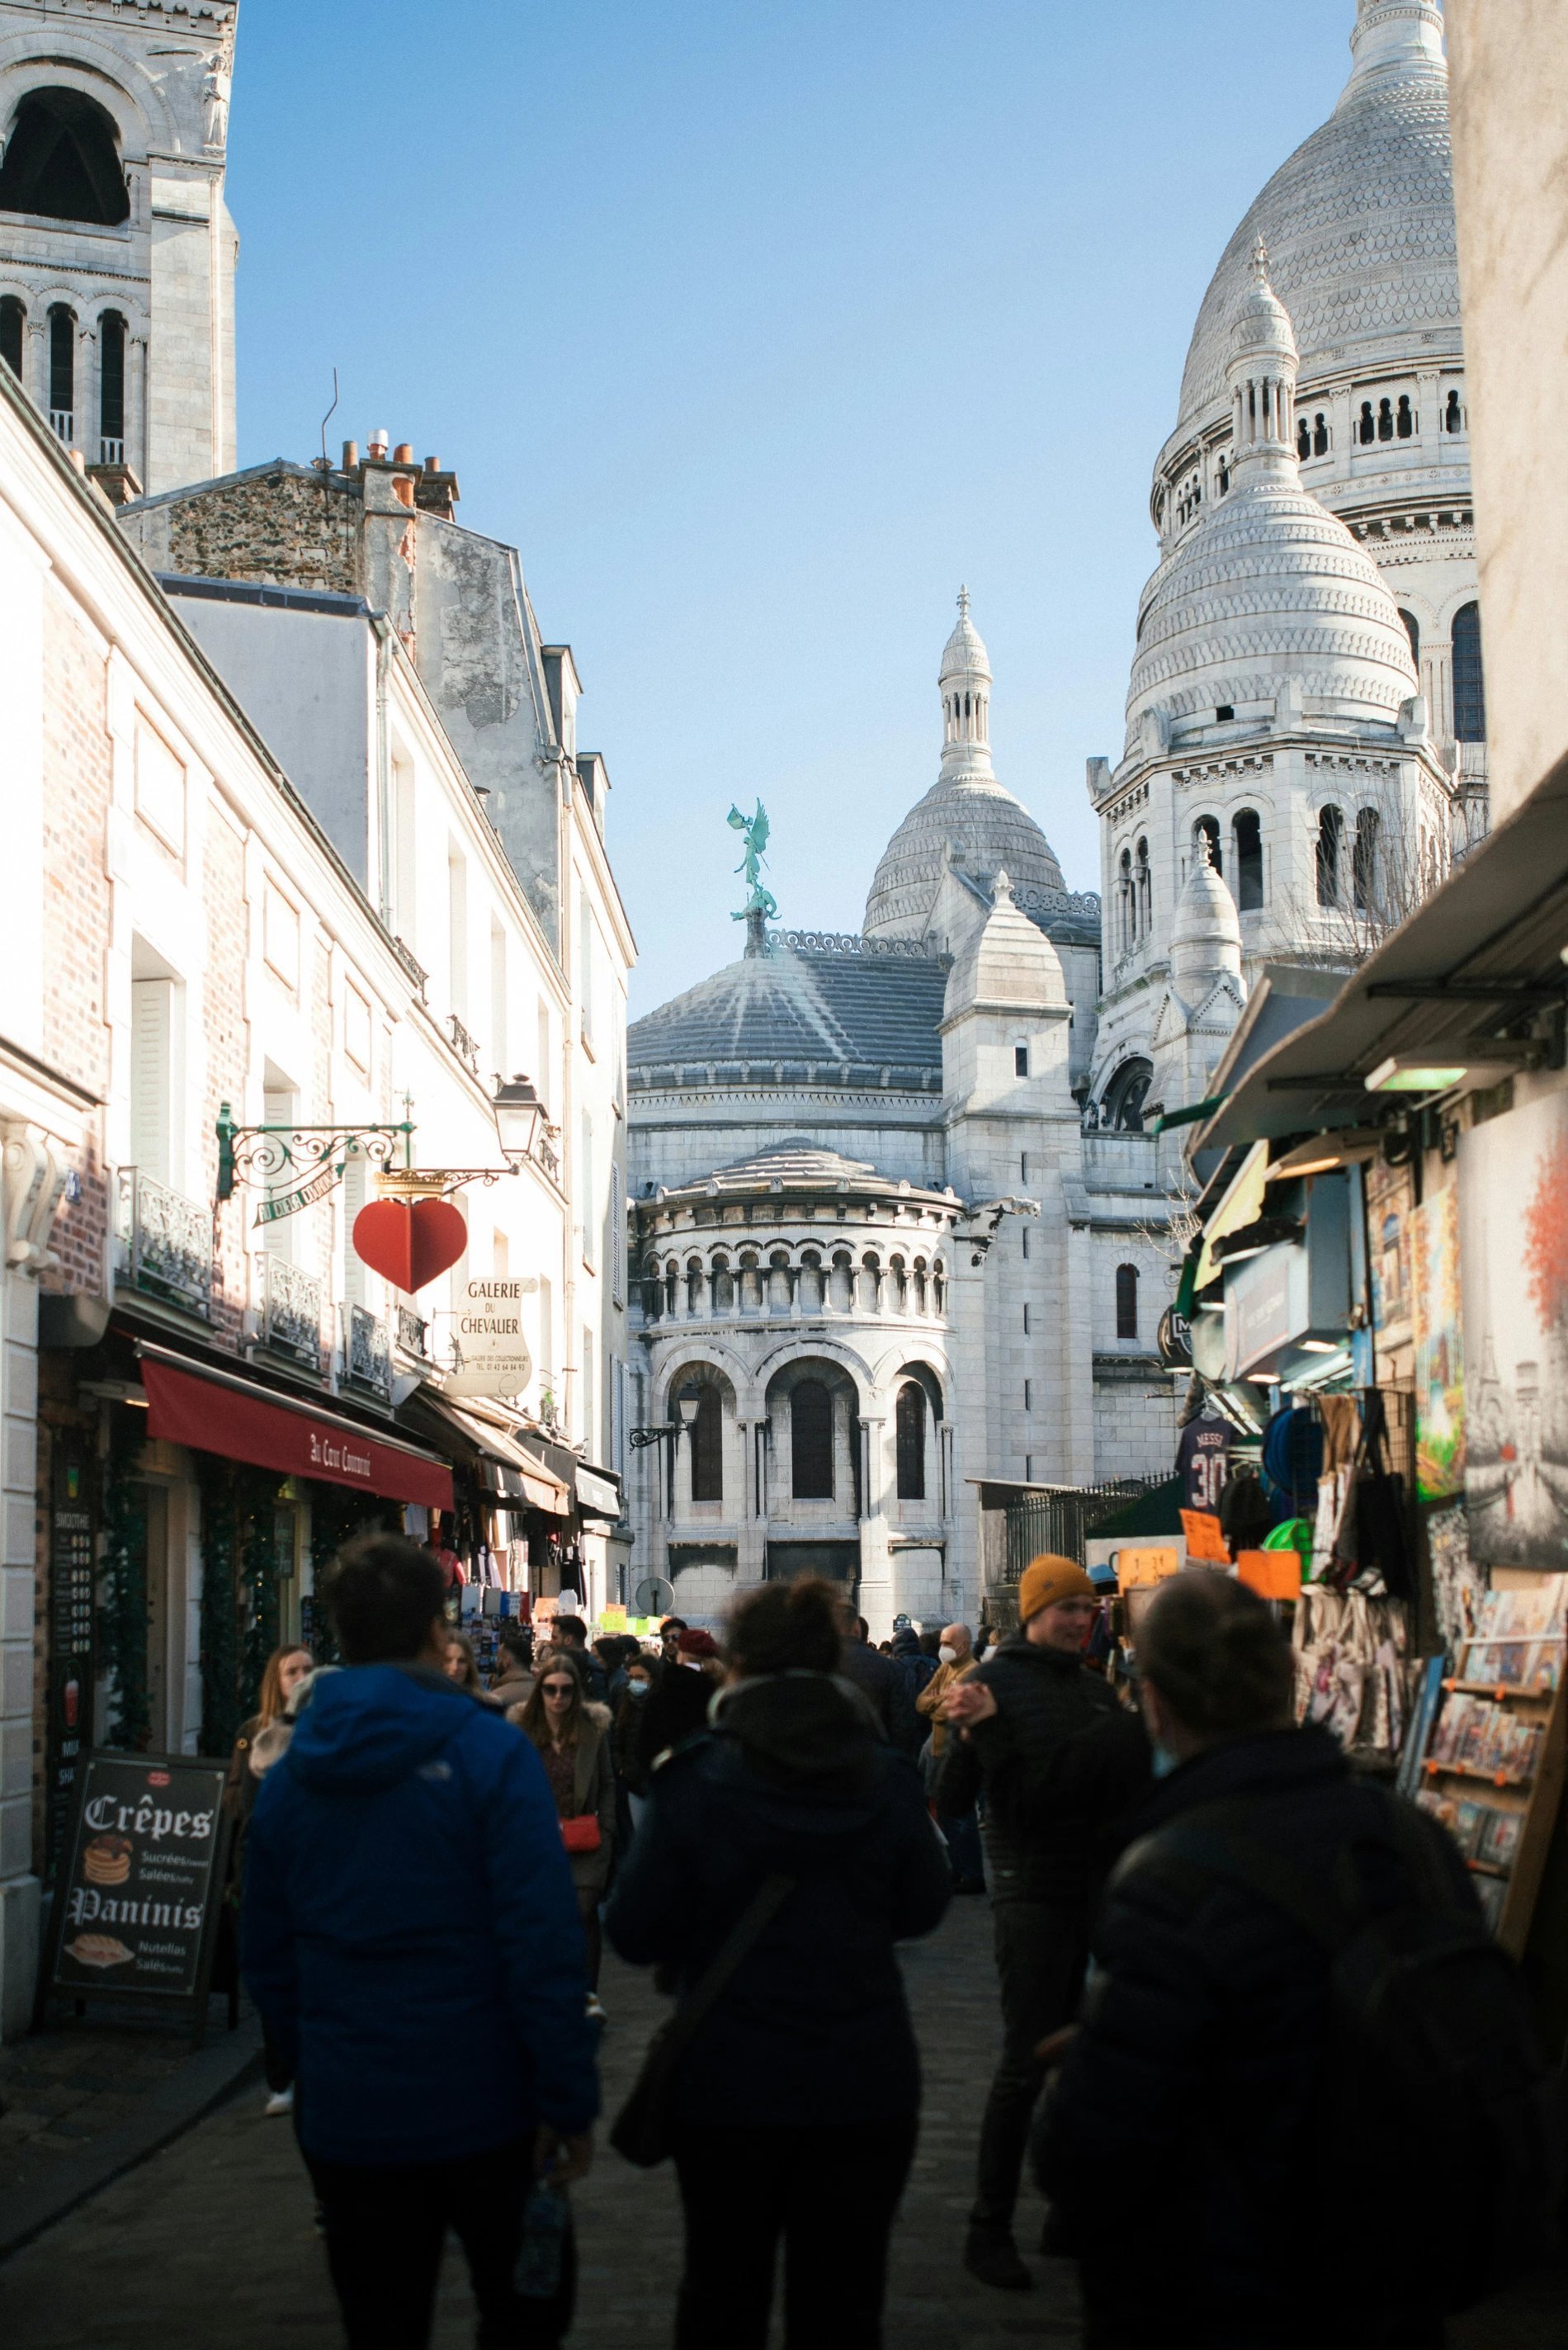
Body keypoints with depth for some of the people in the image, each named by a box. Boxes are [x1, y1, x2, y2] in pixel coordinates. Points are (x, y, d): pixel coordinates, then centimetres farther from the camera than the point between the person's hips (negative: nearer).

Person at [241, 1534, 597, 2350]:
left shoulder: (289, 1775, 3)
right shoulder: (489, 1753, -12)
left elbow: (264, 1956, 8)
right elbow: (544, 1943, -17)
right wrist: (569, 2099, -11)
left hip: (345, 2120, 4)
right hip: (483, 2104, -4)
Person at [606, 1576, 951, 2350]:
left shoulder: (695, 1782, -12)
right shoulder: (888, 1781, -6)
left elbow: (633, 1933, -10)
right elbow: (922, 1908, 7)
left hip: (729, 2084, -1)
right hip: (864, 2083, 1)